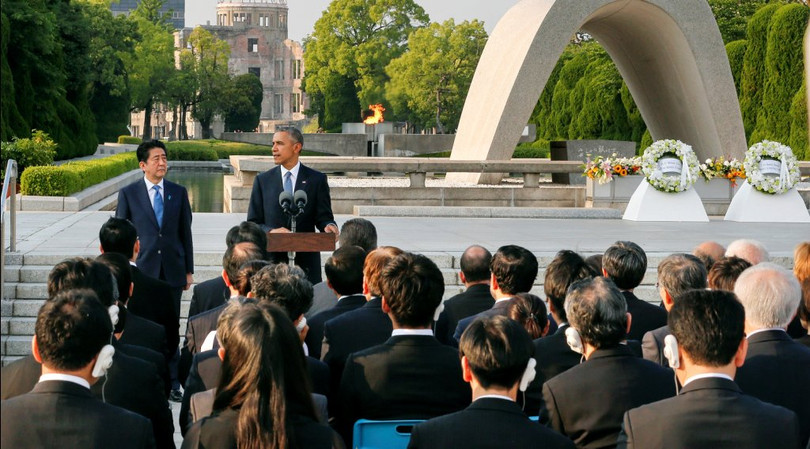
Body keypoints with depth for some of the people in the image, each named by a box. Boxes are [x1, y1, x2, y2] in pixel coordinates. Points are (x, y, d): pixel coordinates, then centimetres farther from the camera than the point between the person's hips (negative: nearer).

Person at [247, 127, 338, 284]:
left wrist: (329, 226, -18)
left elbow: (323, 217, 5)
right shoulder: (262, 180, 9)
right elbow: (252, 223, 7)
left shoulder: (317, 180, 6)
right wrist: (271, 231, -13)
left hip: (305, 261, -1)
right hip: (272, 259, 1)